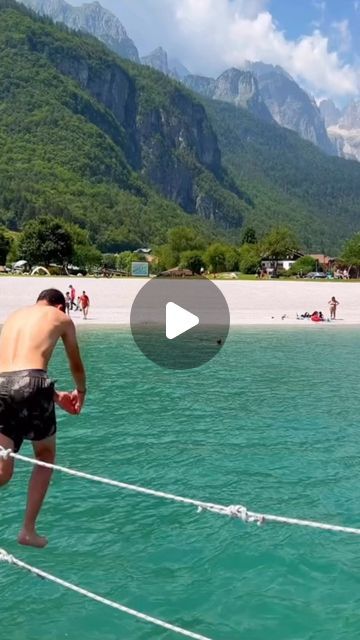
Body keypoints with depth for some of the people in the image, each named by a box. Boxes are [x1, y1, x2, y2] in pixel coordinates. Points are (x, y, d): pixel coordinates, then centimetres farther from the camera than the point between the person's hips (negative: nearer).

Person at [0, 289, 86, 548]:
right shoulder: (61, 318, 18)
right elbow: (76, 366, 29)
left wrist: (56, 396, 47)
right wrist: (81, 392, 50)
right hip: (31, 384, -4)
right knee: (45, 457, 21)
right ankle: (29, 530, 18)